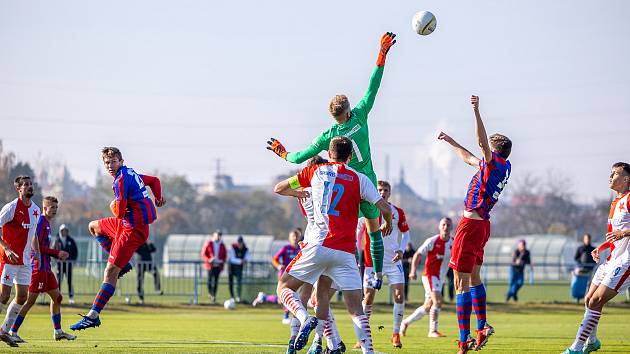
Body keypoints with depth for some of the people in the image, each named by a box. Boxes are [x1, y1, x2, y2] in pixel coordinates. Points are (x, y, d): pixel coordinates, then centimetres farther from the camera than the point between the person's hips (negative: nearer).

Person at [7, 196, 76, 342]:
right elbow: (36, 246, -19)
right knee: (31, 300, -8)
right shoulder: (40, 222, -12)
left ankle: (58, 331, 18)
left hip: (46, 268, 10)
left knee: (57, 297, 12)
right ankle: (13, 331, -5)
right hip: (39, 268, -10)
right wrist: (57, 253, -15)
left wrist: (58, 255, 8)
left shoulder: (47, 224, 18)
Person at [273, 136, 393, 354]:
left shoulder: (316, 171, 11)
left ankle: (305, 319, -19)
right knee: (356, 309, 6)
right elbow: (385, 209, 2)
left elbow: (279, 189, 21)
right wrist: (387, 224, 25)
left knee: (284, 287, 9)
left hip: (319, 245, -1)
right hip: (345, 252, 1)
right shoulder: (359, 179, 8)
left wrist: (299, 193, 42)